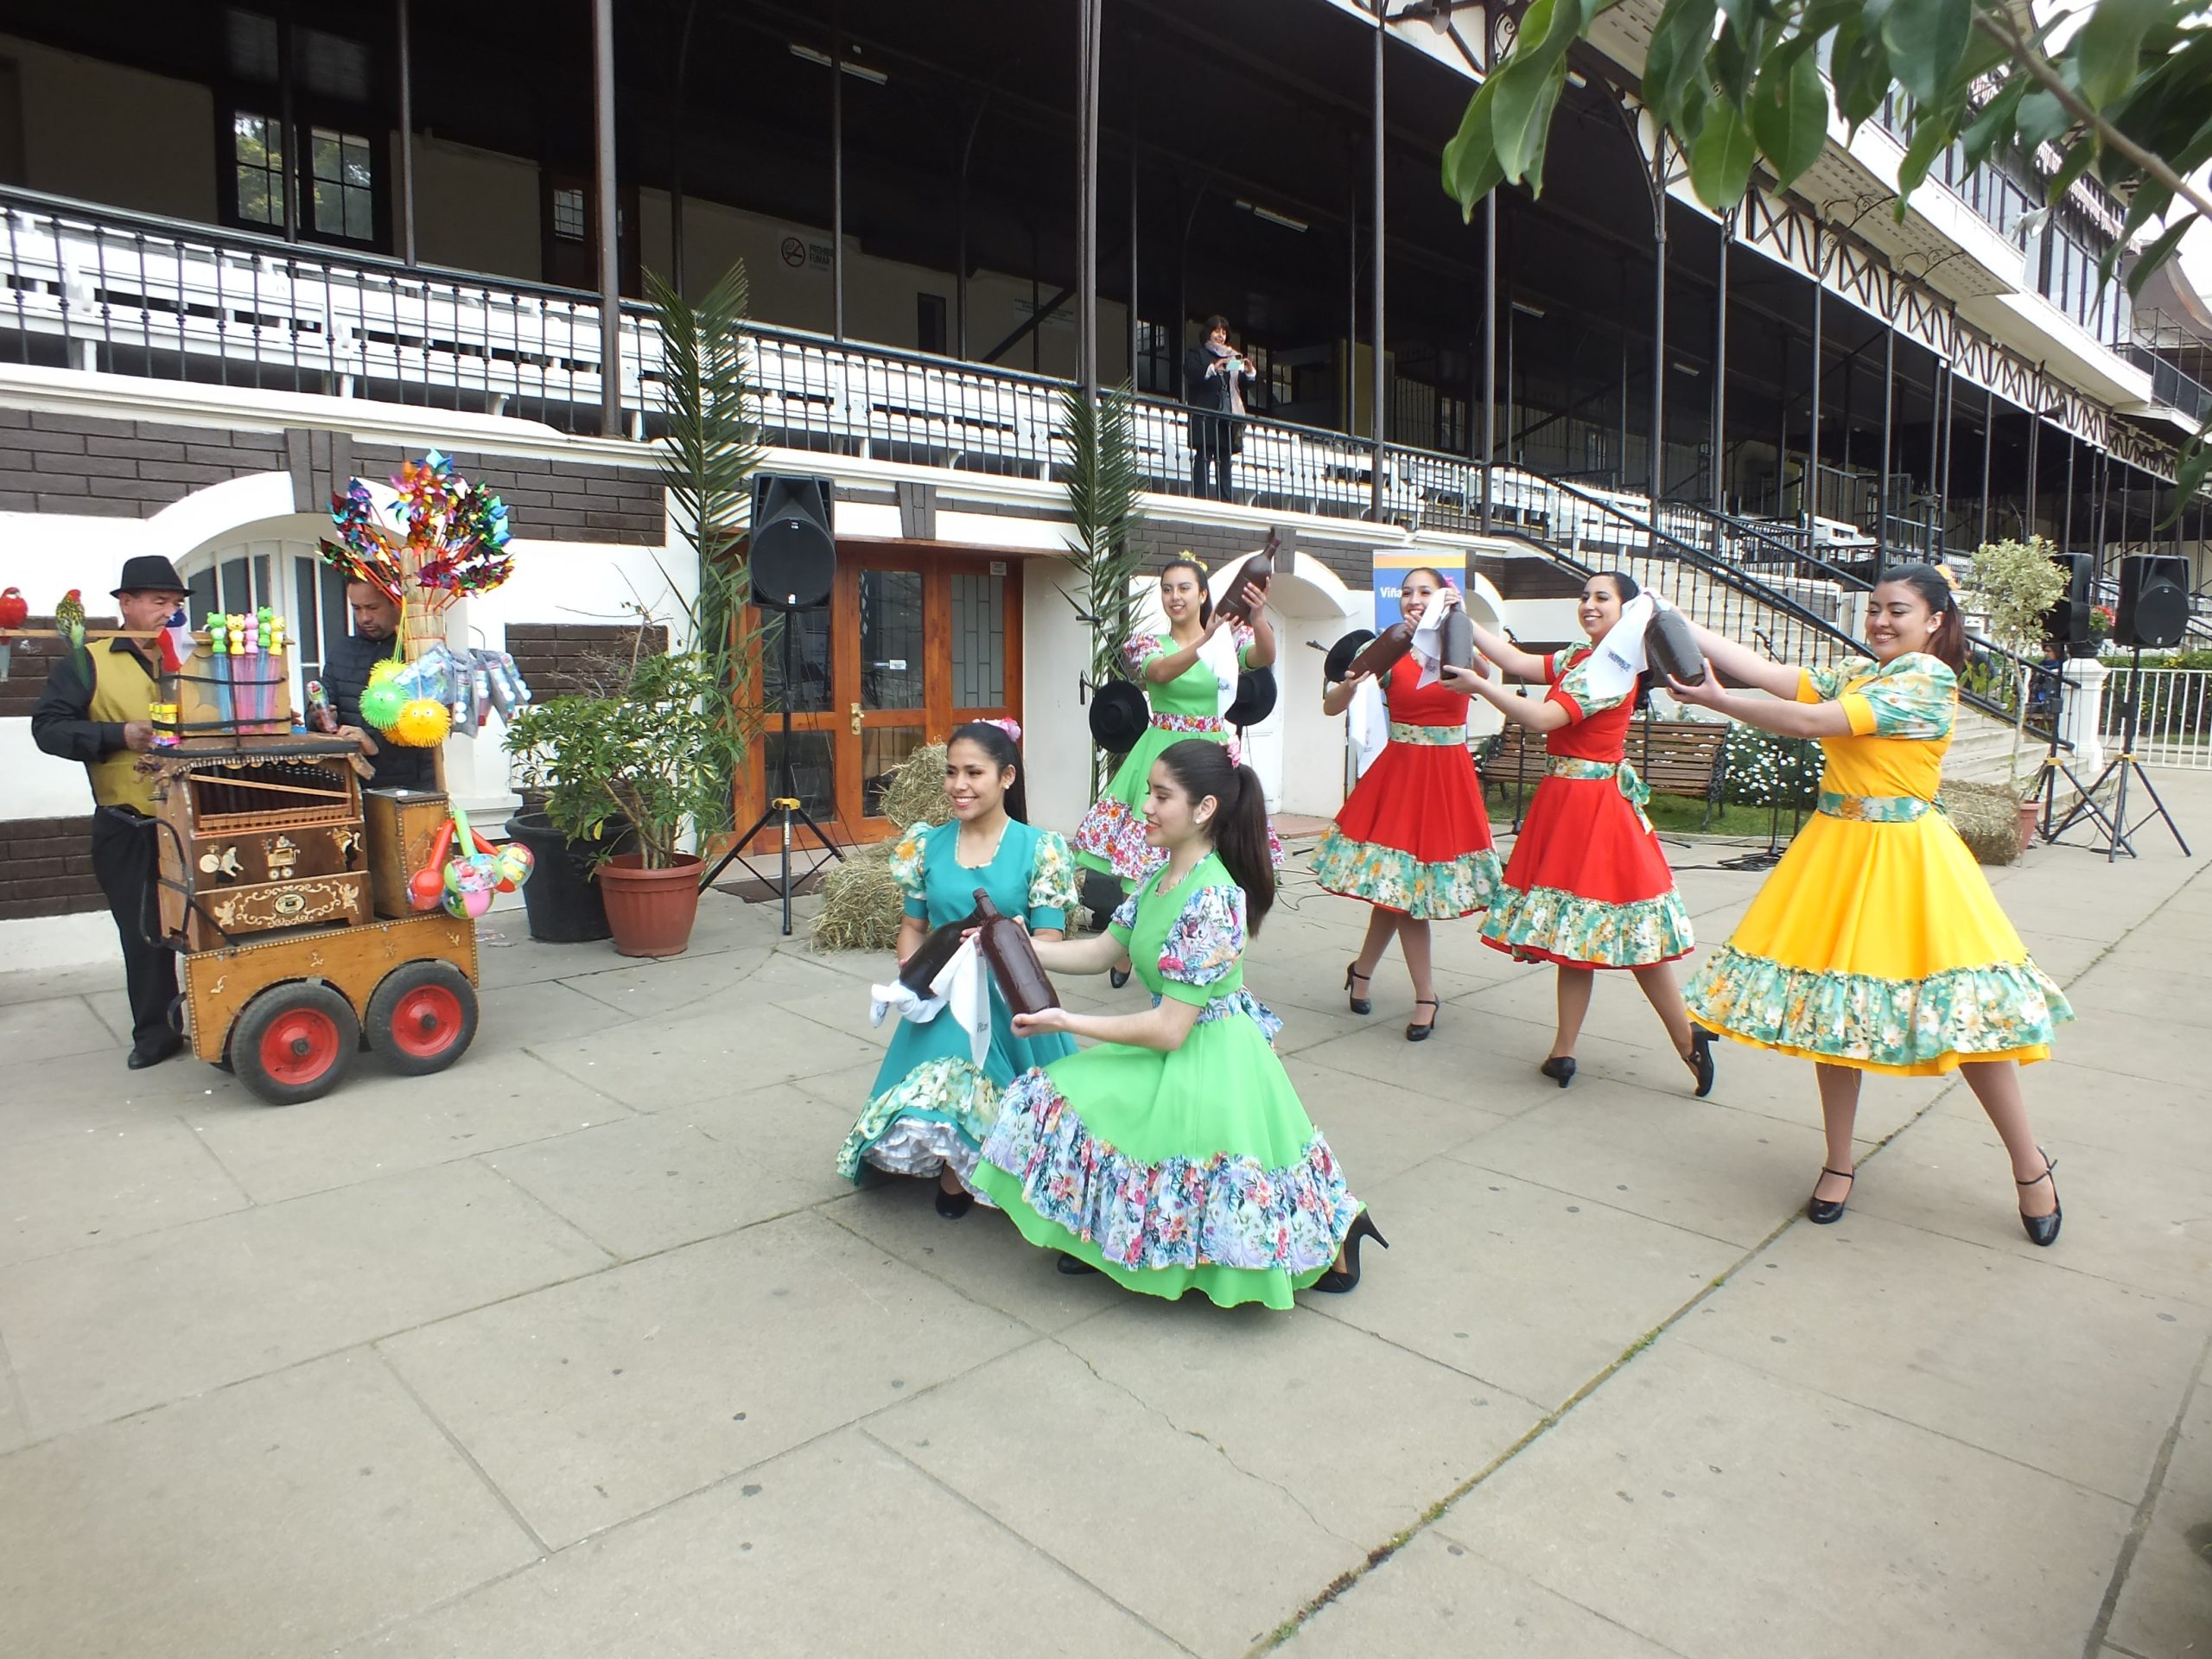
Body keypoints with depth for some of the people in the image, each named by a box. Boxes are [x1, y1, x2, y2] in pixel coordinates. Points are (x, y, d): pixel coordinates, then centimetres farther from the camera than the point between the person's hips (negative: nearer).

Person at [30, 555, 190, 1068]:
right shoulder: (87, 664, 3)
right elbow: (48, 726, -3)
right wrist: (118, 735, -17)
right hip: (127, 831, -1)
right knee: (144, 934, 7)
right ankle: (155, 1032, 19)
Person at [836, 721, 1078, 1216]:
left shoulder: (1040, 849, -5)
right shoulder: (927, 845, 6)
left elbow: (1048, 942, -7)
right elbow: (913, 925, 13)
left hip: (1009, 1004, -3)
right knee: (932, 1103, -16)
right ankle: (955, 1172, 18)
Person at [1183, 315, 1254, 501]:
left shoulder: (1232, 356, 27)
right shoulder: (1196, 353, 12)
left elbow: (1241, 383, 19)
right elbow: (1191, 374, -8)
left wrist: (1249, 373, -4)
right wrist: (1213, 369, -24)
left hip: (1228, 414, 5)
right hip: (1205, 414, -5)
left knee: (1225, 459, -2)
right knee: (1203, 455, -14)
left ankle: (1224, 501, -6)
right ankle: (1200, 498, -19)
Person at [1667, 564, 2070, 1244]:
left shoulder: (1928, 678, -12)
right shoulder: (1854, 673, 12)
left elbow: (1812, 721, -20)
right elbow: (1770, 674, 1)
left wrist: (1715, 700, -18)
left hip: (1904, 857, -7)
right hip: (1838, 851, 7)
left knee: (1959, 1013, 0)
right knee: (1834, 1005, 9)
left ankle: (2029, 1163, 20)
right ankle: (1839, 1164, 22)